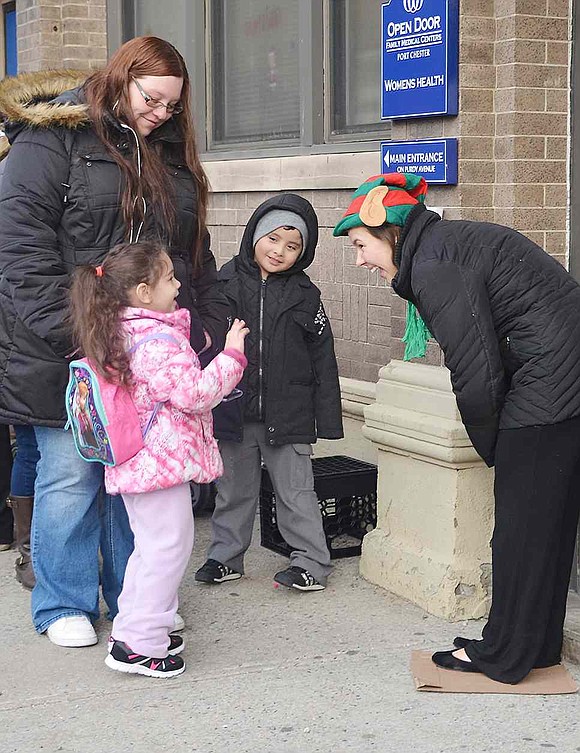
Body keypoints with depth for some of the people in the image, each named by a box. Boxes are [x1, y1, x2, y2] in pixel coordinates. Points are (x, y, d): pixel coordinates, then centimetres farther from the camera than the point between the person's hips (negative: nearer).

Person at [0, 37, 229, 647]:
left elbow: (197, 254, 21)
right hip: (72, 353, -6)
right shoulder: (54, 140, -5)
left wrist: (212, 329, 11)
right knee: (72, 474, 1)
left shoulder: (172, 157, 16)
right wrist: (69, 331, -20)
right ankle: (64, 605, 16)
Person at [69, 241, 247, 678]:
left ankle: (135, 628, 29)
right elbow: (194, 395, -23)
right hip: (162, 459, -10)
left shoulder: (124, 332, 10)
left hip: (136, 459, 10)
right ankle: (138, 644, -1)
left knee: (152, 547, 21)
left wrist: (193, 350, 17)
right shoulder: (159, 340, -21)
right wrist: (231, 355, -16)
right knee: (167, 547, -4)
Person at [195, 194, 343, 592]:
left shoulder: (304, 294, 0)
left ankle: (312, 562, 13)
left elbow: (322, 359, 2)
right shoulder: (225, 282, -1)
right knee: (234, 489, 14)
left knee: (296, 490, 4)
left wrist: (327, 417, 0)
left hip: (287, 414, -1)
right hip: (233, 410, 2)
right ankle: (226, 556, 28)